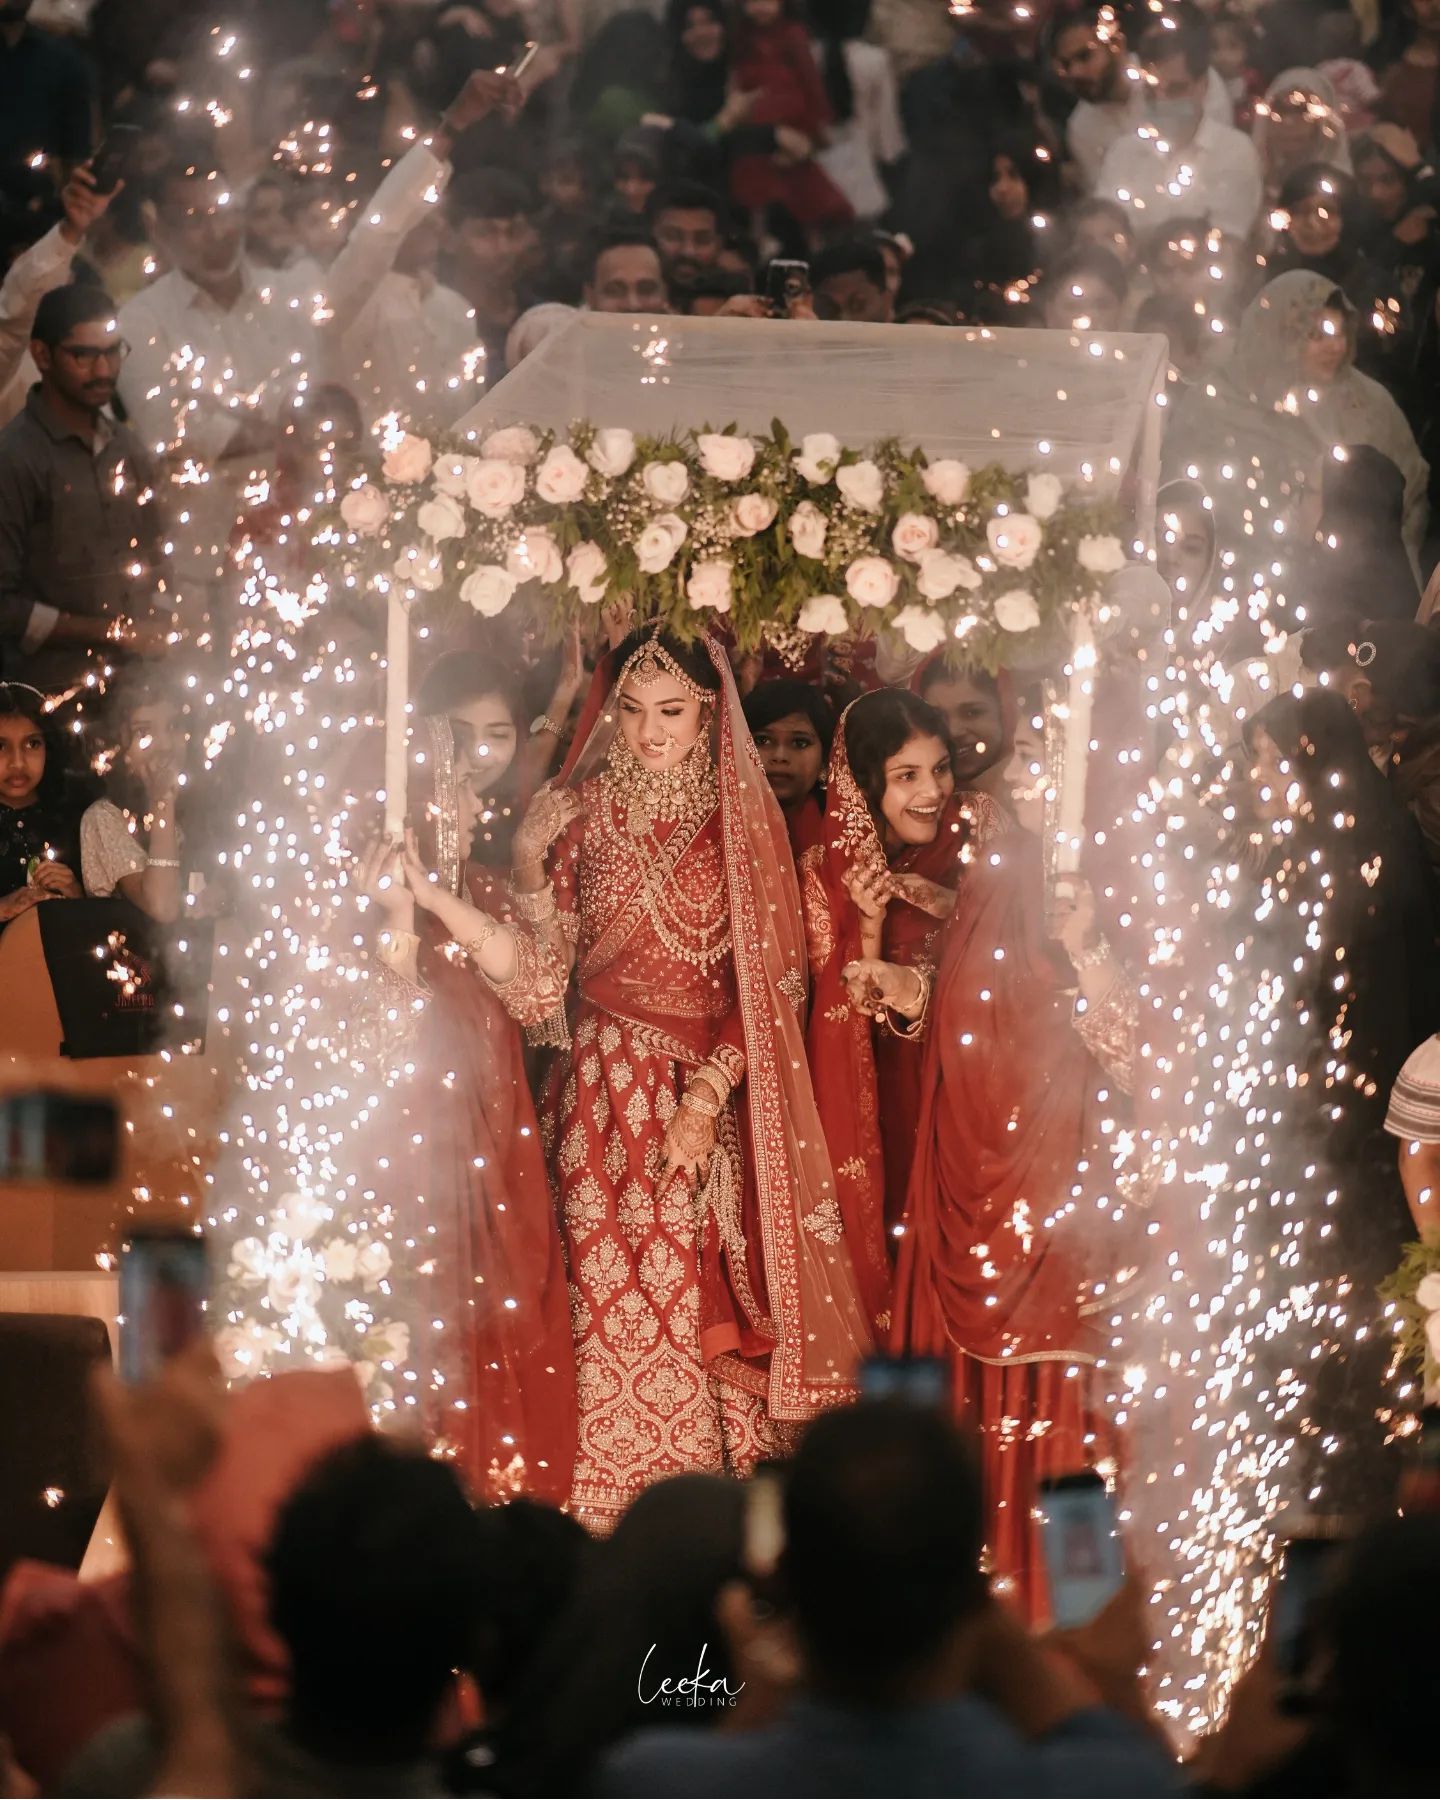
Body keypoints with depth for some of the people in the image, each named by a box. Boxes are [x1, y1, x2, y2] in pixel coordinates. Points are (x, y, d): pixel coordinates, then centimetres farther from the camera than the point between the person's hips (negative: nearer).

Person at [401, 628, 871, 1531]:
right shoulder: (579, 813, 5)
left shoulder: (745, 818, 4)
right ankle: (615, 1529, -3)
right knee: (613, 1316, -6)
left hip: (717, 1097, 0)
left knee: (715, 1314, -5)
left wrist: (706, 1097, -9)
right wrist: (437, 899, -11)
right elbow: (541, 974, 2)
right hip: (607, 1099, 0)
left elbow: (768, 980, 1)